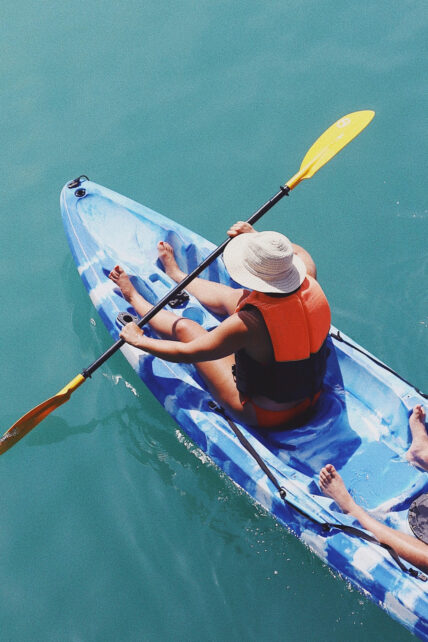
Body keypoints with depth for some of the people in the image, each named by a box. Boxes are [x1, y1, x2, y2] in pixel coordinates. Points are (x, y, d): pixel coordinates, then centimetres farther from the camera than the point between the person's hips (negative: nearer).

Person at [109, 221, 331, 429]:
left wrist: (139, 340, -7)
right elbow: (301, 254, 9)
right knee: (231, 297, 15)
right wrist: (256, 235, 13)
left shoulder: (250, 322, -36)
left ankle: (134, 297, 37)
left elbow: (187, 353, -23)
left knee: (184, 327, 6)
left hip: (263, 416, -6)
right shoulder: (310, 285, -19)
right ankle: (176, 275, 45)